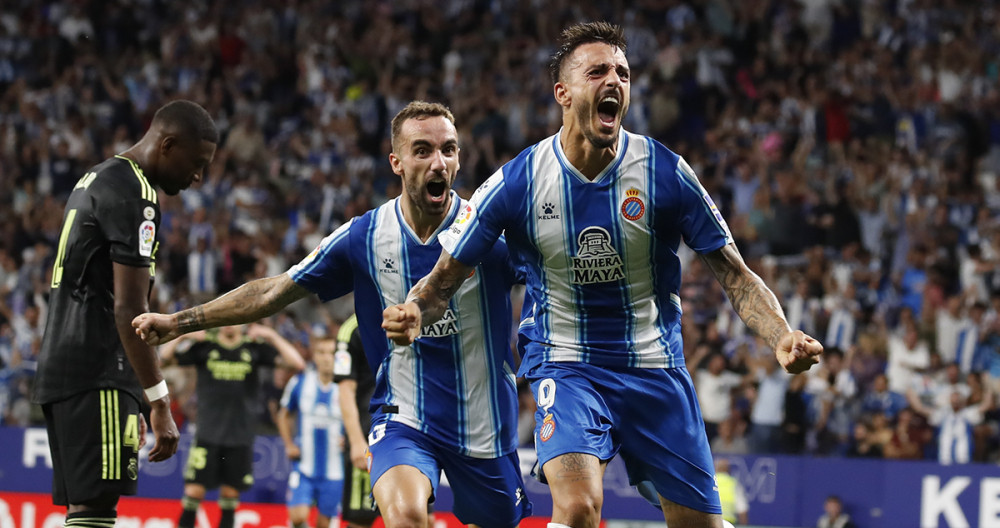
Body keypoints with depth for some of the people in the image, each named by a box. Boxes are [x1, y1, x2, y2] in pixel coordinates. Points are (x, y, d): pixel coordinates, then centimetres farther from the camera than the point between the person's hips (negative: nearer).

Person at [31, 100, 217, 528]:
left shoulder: (97, 179, 20)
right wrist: (159, 404, -17)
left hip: (61, 365, 10)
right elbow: (129, 309, -18)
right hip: (97, 376, -10)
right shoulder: (133, 194, -12)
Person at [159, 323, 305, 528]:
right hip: (208, 433, -1)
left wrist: (273, 337, -11)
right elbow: (164, 358, -2)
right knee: (194, 490, -7)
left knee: (230, 493, 5)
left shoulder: (254, 346, 3)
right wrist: (183, 336, -16)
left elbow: (298, 364, -3)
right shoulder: (205, 345, 2)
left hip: (240, 435, 1)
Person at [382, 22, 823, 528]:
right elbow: (444, 279, -2)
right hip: (566, 366, -2)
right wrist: (413, 315, -25)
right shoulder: (516, 182, -11)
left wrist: (782, 337, -21)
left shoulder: (666, 173, -9)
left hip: (654, 367, 2)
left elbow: (735, 276, -3)